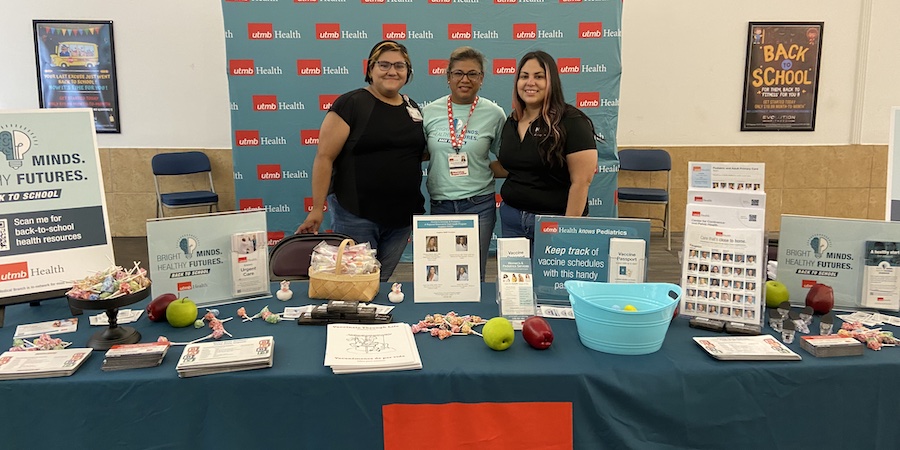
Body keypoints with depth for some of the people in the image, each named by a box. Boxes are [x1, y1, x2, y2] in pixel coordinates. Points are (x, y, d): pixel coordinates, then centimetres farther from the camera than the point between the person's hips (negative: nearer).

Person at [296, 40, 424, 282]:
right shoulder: (351, 104, -7)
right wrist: (317, 209, -13)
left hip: (402, 216, 5)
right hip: (356, 215, -5)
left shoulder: (413, 108, 10)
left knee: (382, 282, 14)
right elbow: (324, 157, -10)